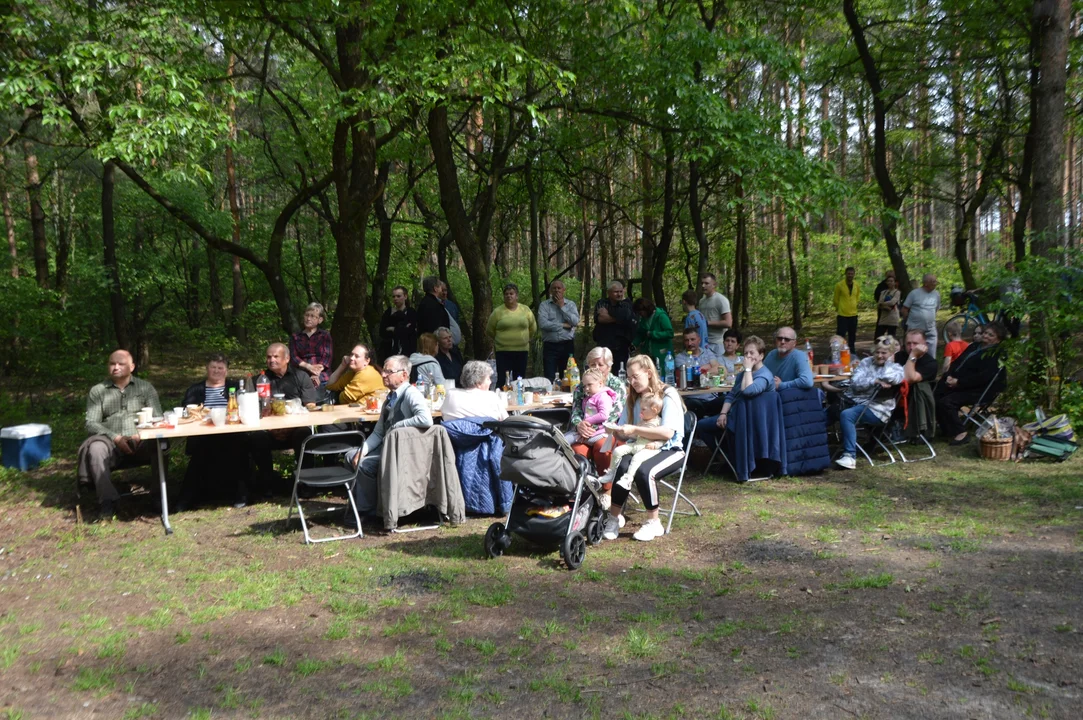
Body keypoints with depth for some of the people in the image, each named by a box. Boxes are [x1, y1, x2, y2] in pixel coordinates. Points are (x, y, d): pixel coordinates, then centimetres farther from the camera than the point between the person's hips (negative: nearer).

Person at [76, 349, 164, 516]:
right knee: (96, 448, -34)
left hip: (141, 442, 0)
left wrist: (140, 435, -15)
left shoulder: (146, 387, 13)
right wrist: (115, 437, -14)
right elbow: (91, 424, 3)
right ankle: (108, 500, -28)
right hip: (110, 442, 0)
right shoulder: (97, 391, 12)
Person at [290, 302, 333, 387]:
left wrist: (317, 375, -15)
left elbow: (327, 356, 1)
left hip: (322, 378, -1)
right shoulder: (295, 337, 16)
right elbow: (292, 357, 5)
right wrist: (308, 366, -14)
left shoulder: (325, 335, 12)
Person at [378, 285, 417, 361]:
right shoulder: (388, 312, 12)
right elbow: (382, 333, 1)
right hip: (389, 351, 3)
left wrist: (393, 330, -1)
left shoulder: (412, 313, 2)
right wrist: (403, 329, -6)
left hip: (407, 352, -3)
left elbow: (409, 331, -11)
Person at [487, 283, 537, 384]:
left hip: (522, 350, 2)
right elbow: (490, 330, 9)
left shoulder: (526, 310, 4)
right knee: (502, 380, -6)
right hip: (503, 352, -2)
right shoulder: (497, 312, -2)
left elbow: (533, 328, 16)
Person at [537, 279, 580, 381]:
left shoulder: (571, 304, 9)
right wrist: (564, 325, -8)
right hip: (550, 346, -2)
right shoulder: (544, 305, 2)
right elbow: (543, 324, -13)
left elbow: (575, 322, -8)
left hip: (567, 345, 2)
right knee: (549, 379, -4)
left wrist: (562, 307, -5)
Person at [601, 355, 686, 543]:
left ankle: (654, 523, -17)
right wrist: (615, 431, -17)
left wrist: (634, 430, -27)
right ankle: (614, 517, -16)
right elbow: (625, 435, 7)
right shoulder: (633, 399, 13)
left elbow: (667, 432, -20)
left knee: (643, 471, -35)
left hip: (668, 450, -4)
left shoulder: (668, 395, -8)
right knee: (622, 467, -29)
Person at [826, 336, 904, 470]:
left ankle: (850, 456, -33)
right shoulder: (866, 362, 16)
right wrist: (876, 381, -11)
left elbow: (889, 378, -17)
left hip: (876, 409, -5)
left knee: (846, 415, -33)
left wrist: (889, 361, -1)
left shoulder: (896, 368, 8)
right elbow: (855, 383, 2)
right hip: (853, 400, 6)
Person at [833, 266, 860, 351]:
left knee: (852, 336, 14)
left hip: (853, 314, 5)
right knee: (840, 336, -6)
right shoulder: (839, 285, -10)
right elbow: (836, 300, 1)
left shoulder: (857, 285, 3)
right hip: (842, 315, -5)